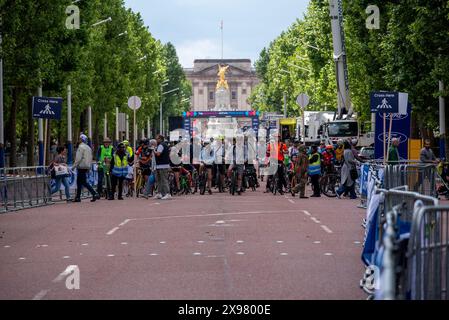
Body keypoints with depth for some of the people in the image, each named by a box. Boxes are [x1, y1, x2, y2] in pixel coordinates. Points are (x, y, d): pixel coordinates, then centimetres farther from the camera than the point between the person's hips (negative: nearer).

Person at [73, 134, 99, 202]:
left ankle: (95, 194, -17)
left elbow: (78, 158, -18)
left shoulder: (81, 147, -12)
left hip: (81, 167, -9)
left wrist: (74, 166, -13)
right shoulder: (88, 147, 16)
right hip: (86, 167, 9)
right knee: (79, 182, 14)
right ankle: (78, 197, 15)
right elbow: (90, 158, 18)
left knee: (84, 182, -10)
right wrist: (89, 168, 22)